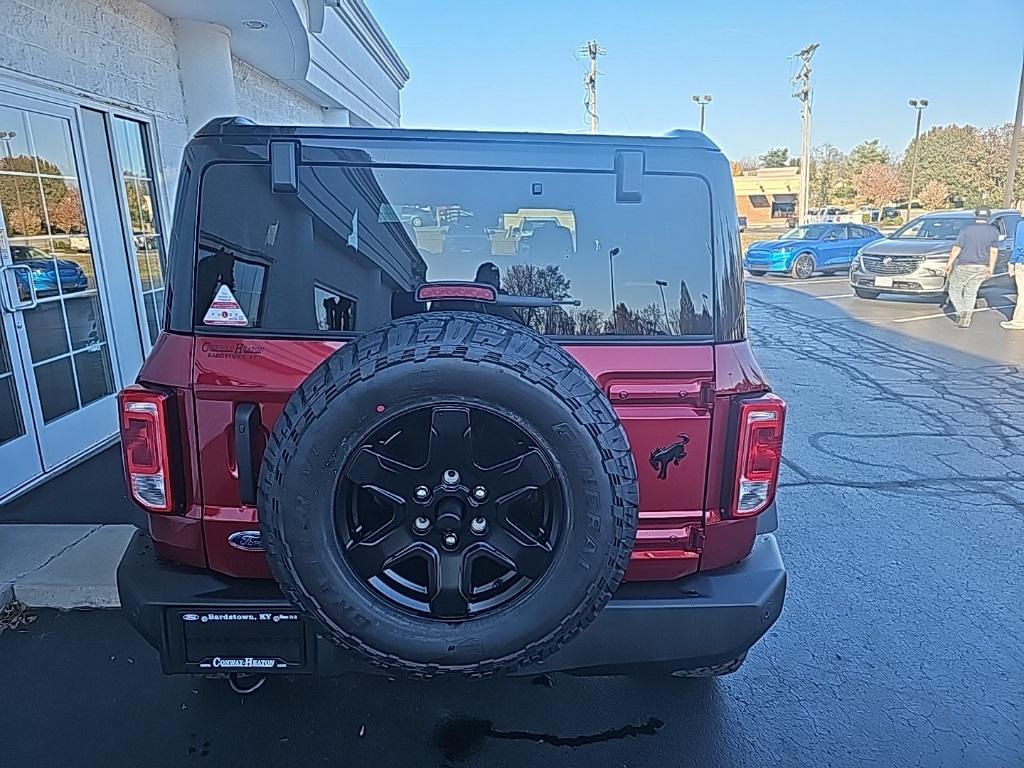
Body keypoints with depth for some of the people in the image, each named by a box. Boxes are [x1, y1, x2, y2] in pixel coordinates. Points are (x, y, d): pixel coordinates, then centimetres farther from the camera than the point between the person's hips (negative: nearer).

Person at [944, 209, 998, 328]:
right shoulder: (994, 231, 1)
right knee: (971, 293, 13)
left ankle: (962, 311, -13)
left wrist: (949, 263, -2)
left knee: (955, 290, 9)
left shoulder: (966, 230, -10)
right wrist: (991, 267, 8)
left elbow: (957, 248, -11)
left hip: (964, 266, -4)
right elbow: (994, 251, 1)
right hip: (982, 268, 4)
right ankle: (966, 320, 11)